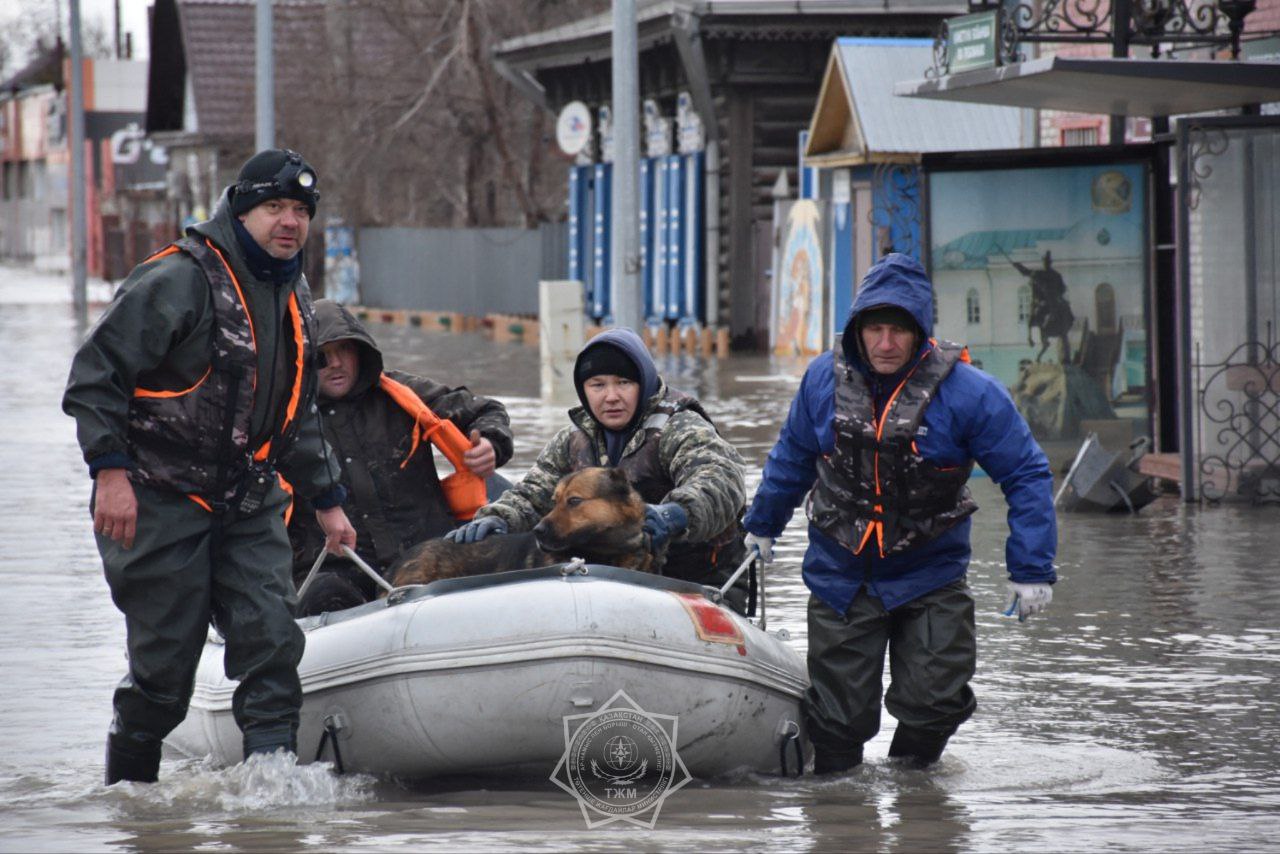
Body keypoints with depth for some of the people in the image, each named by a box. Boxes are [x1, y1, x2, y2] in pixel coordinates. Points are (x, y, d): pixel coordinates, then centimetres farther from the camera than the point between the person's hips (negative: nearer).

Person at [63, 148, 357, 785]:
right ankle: (126, 796, 15)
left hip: (248, 505, 7)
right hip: (160, 502, -7)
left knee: (271, 637, -10)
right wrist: (110, 470, -22)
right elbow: (94, 374, -15)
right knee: (165, 662, -2)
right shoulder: (178, 280, -13)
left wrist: (325, 501, 24)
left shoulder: (292, 297, 14)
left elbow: (296, 418, 26)